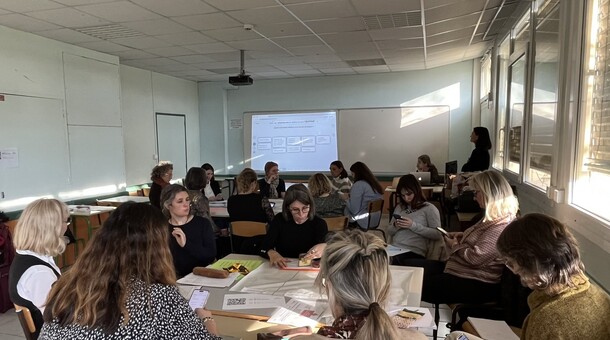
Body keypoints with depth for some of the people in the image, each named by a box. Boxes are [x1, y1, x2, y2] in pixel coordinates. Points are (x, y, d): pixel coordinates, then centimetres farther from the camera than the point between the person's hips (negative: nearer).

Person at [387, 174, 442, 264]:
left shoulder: (429, 209, 3)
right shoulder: (400, 207, 20)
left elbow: (438, 234, -6)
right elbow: (389, 231, 22)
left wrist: (413, 226, -14)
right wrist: (395, 226, -1)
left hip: (414, 252, -4)